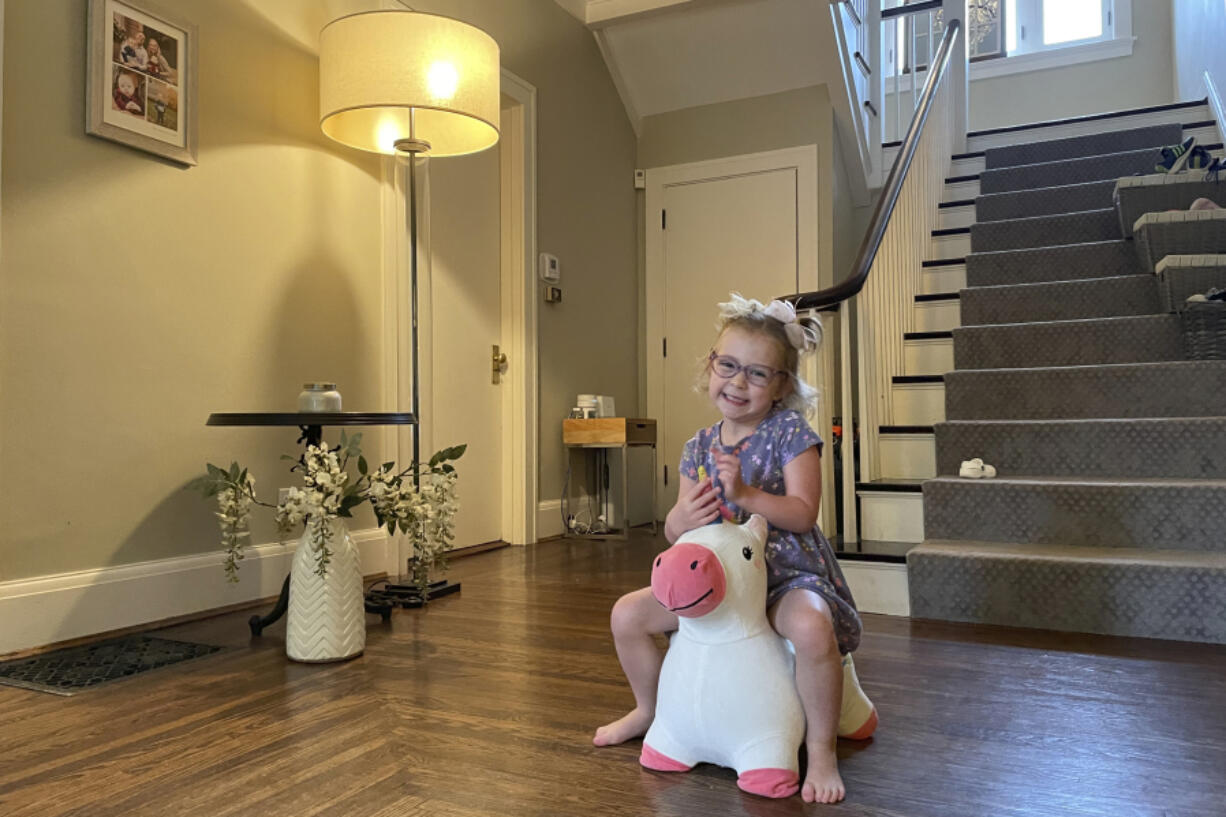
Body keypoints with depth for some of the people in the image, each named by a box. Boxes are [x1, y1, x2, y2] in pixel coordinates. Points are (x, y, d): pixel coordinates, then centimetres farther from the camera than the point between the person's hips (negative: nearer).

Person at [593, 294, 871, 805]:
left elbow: (803, 513, -18)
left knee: (811, 627, -39)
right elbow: (673, 532, 3)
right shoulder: (699, 448, 4)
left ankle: (822, 751, -14)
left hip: (787, 574, -5)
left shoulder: (791, 434, -10)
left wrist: (745, 494, -31)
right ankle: (651, 709, 27)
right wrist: (683, 519, -21)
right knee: (628, 613, 0)